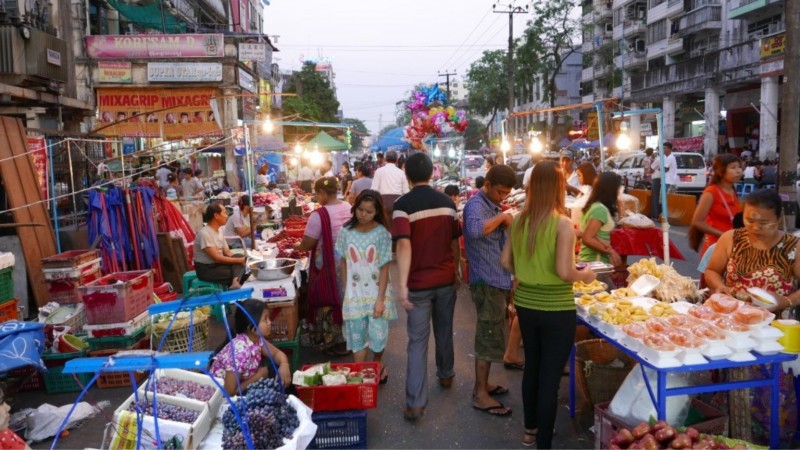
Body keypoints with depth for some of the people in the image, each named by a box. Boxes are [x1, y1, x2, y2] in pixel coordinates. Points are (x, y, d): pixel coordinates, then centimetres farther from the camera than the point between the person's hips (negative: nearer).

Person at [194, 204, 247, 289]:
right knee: (242, 273, -20)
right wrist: (239, 260, -23)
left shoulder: (219, 231, 7)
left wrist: (241, 259, -13)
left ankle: (235, 282, -32)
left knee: (239, 257, -19)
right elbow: (216, 257, -23)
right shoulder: (204, 233, -19)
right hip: (205, 270, -8)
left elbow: (227, 252, 6)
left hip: (218, 264, 8)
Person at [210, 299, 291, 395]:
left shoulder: (256, 338, -10)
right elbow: (230, 391, -29)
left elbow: (276, 353, 3)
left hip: (240, 384, 7)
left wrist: (284, 365, -19)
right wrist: (258, 375, -19)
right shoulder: (240, 350, -32)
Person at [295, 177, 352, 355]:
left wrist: (297, 245, 8)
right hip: (349, 262, 7)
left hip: (330, 265, -6)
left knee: (331, 301, 8)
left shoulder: (319, 214, -20)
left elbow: (307, 245, -14)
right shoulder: (349, 207, 0)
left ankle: (337, 342, 19)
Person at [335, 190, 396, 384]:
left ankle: (378, 364, 32)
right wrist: (345, 293, 4)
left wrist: (380, 299, -12)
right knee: (356, 338, 5)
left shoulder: (382, 233, -8)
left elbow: (384, 269, -8)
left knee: (378, 336, 0)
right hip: (354, 294, 2)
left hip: (376, 293, -1)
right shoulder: (346, 232, -2)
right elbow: (344, 264, 5)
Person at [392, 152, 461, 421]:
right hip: (446, 279, 4)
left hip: (419, 283, -4)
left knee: (417, 341, 0)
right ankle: (446, 375, 42)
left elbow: (404, 245, -24)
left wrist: (401, 284, -25)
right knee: (444, 330, 23)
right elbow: (454, 243, 7)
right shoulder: (447, 202, 1)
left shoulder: (404, 204, -13)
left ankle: (415, 403, 0)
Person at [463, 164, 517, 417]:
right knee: (490, 338, -3)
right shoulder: (476, 205, -16)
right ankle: (480, 395, 7)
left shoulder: (493, 206, 15)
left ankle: (483, 385, 29)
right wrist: (502, 217, -26)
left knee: (490, 337, 17)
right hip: (487, 283, -9)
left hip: (499, 281, 9)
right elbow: (474, 229, -39)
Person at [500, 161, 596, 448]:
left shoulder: (519, 221, 0)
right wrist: (585, 276, -4)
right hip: (555, 310, -6)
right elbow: (564, 272, -23)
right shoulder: (562, 224, -18)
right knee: (550, 378, 6)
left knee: (532, 367, 22)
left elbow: (506, 261, 6)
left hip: (525, 304, 6)